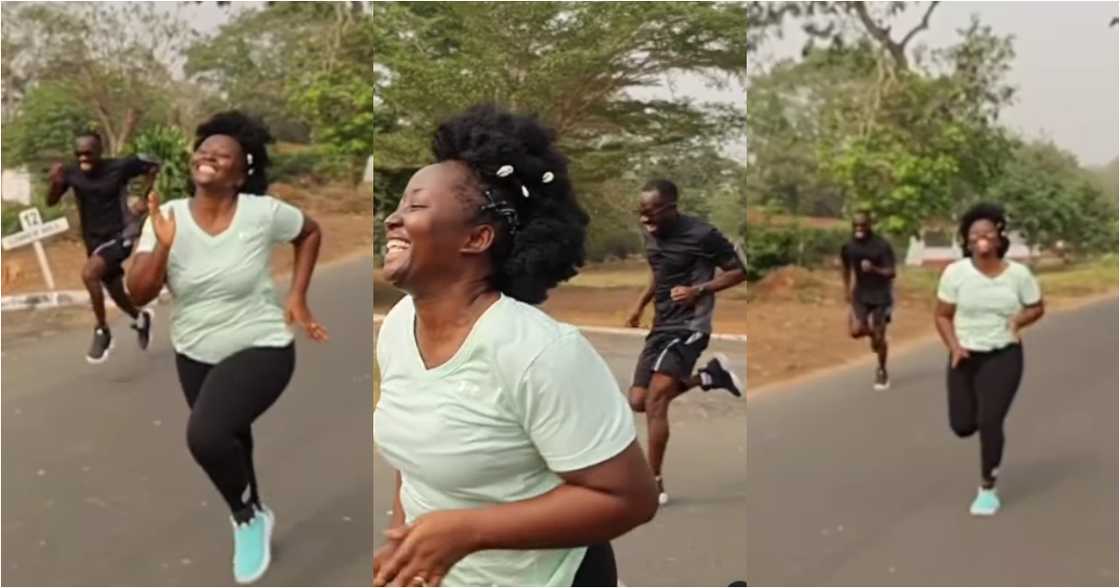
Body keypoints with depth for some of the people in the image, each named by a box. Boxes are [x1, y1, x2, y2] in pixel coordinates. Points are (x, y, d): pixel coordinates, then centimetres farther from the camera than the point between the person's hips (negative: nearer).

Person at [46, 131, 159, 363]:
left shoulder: (119, 167, -15)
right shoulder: (72, 173, -8)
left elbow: (153, 167, -2)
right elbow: (51, 202, -6)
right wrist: (55, 181, -25)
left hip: (120, 235, -5)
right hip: (94, 241, 5)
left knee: (89, 273, -29)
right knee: (116, 294, 16)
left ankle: (102, 331, -12)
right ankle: (141, 317, 49)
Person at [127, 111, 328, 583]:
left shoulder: (263, 213, -17)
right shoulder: (168, 217, -11)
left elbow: (311, 232, 3)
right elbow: (138, 294, -14)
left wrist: (297, 296, -4)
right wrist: (162, 245, -30)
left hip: (260, 348, -5)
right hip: (194, 354, 5)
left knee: (205, 436, -26)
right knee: (228, 440, 22)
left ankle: (250, 516, 3)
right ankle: (250, 515, 51)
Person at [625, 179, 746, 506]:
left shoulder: (702, 235, -16)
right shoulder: (649, 234, 5)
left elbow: (739, 272, -7)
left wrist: (698, 290, -20)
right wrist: (641, 303, 11)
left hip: (689, 327, -8)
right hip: (661, 326, 8)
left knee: (654, 401, -17)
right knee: (638, 401, 6)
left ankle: (655, 485, -7)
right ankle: (710, 376, 20)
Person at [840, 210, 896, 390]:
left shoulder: (882, 246, -17)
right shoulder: (848, 247, -4)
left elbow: (890, 273, -18)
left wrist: (873, 269, -36)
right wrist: (847, 290, 17)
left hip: (880, 295, -3)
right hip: (860, 294, 3)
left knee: (879, 337, 0)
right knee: (856, 330, -15)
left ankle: (882, 371, 21)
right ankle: (872, 333, 21)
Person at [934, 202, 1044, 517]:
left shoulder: (1018, 273, -8)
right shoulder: (955, 272, -10)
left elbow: (1037, 308, 7)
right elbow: (942, 315, -1)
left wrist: (1021, 318, -15)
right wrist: (954, 346, -16)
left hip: (1004, 357, -1)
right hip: (966, 357, 1)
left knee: (990, 423, -9)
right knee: (962, 426, 4)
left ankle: (987, 488, 13)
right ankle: (982, 412, 45)